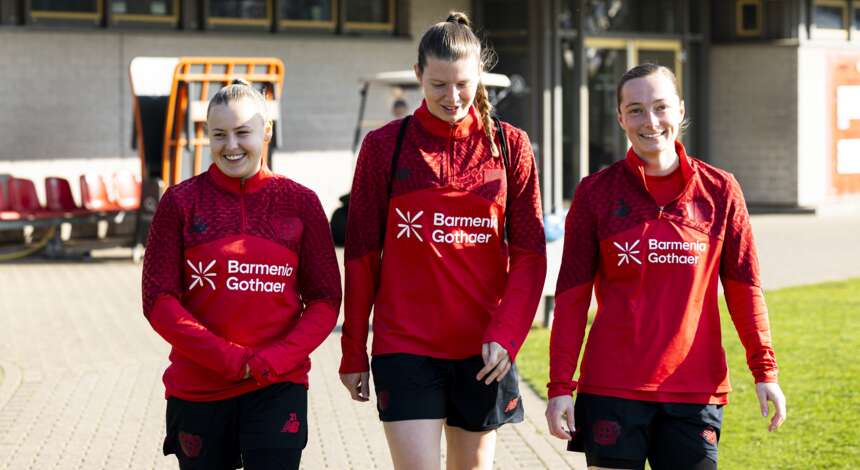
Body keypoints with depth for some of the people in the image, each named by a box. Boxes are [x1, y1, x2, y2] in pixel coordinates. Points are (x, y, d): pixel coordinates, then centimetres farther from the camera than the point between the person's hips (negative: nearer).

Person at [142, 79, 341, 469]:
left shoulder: (299, 202, 3)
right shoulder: (181, 202, 1)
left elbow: (325, 299, 3)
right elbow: (158, 300, -3)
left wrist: (274, 360, -12)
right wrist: (229, 358, -13)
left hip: (278, 387, -1)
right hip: (197, 389, 1)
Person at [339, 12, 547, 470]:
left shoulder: (509, 145, 4)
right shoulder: (385, 145, 1)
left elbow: (529, 253, 3)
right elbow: (361, 255, 4)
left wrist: (505, 334, -10)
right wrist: (353, 352, 3)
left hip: (483, 348, 2)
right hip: (405, 346, -2)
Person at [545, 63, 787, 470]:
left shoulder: (719, 191, 4)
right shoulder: (596, 192, 2)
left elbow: (744, 287, 6)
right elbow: (572, 295, 2)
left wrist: (764, 371, 0)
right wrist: (560, 385, -3)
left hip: (696, 389, 1)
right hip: (611, 389, -1)